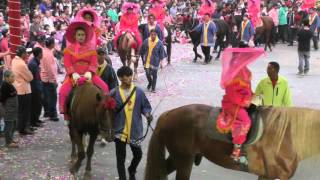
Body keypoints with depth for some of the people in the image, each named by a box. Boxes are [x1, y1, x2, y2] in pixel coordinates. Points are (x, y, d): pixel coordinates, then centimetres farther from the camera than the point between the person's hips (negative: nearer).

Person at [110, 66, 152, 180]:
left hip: (135, 130, 2)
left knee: (138, 154, 12)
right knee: (121, 157, 6)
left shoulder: (139, 92, -2)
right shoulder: (114, 93, -7)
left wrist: (147, 113, -16)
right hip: (119, 130, -2)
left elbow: (146, 106, 5)